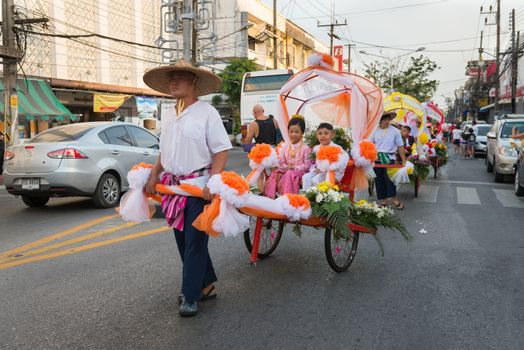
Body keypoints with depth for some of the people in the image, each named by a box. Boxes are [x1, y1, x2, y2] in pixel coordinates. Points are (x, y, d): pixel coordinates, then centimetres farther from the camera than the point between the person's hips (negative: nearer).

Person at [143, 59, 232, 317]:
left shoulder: (206, 112, -9)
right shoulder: (167, 116, 12)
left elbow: (221, 151, -12)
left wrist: (211, 183, -21)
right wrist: (154, 175, 8)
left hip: (199, 186, -7)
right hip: (174, 186, 8)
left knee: (194, 242, -1)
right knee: (183, 240, 14)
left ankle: (191, 296, 11)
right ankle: (206, 285, 30)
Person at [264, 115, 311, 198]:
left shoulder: (305, 148, -3)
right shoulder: (285, 146, 10)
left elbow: (307, 164, -7)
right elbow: (281, 162, 6)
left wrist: (295, 167, -17)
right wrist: (286, 167, -14)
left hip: (299, 171, -5)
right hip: (285, 170, 5)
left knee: (290, 174, -35)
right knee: (274, 174, -21)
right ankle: (271, 195, -19)